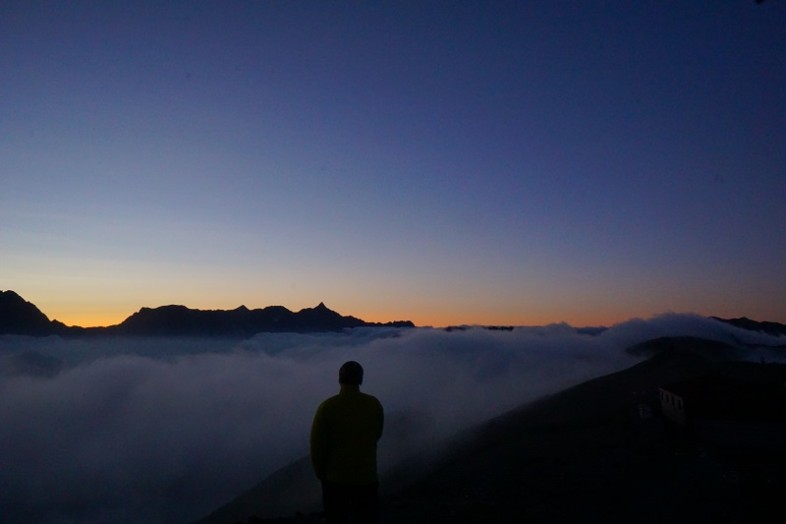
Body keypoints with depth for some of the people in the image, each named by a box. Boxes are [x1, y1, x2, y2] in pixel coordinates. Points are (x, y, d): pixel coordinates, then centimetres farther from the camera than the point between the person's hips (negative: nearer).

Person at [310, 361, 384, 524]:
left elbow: (317, 446, -12)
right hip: (366, 478, 1)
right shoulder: (374, 404, -8)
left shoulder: (327, 407, -16)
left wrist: (321, 474, 5)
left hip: (335, 478, -1)